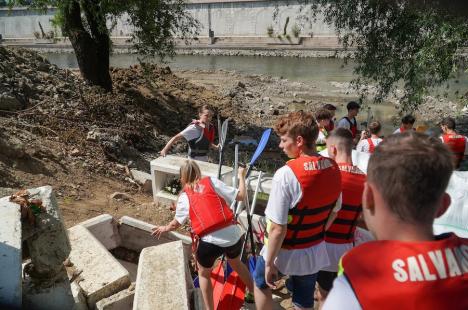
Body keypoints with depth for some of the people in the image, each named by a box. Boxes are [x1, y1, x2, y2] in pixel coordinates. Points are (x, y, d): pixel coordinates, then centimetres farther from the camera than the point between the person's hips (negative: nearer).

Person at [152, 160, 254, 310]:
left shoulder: (184, 197, 9)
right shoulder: (212, 181, 7)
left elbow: (175, 224, 21)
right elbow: (240, 196, 4)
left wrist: (164, 228, 43)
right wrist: (241, 176, 21)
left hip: (209, 241, -2)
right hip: (233, 235, 3)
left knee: (204, 273, 29)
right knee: (236, 262, 35)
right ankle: (255, 292, 51)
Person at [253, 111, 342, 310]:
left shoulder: (286, 174, -30)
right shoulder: (333, 169, -8)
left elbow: (278, 229, -26)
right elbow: (334, 212, 6)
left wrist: (269, 263, -13)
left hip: (285, 251, -5)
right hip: (316, 251, 5)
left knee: (261, 281, 26)